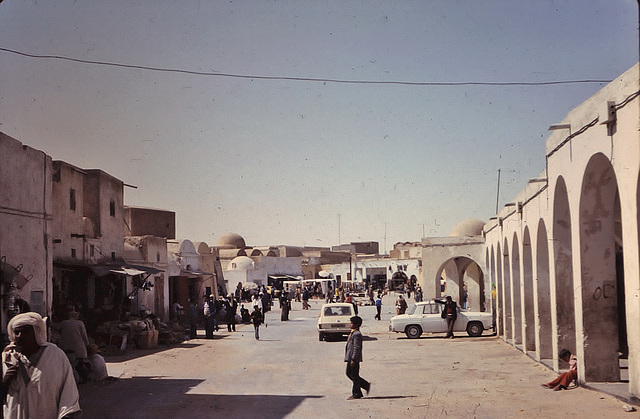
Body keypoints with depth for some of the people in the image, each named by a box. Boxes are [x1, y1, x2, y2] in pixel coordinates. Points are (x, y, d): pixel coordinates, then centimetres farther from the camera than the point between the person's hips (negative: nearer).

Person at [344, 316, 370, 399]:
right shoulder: (352, 333, 15)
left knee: (354, 376, -2)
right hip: (350, 358, 11)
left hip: (354, 359, -11)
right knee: (349, 373, 15)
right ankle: (366, 385, 21)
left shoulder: (357, 334, -17)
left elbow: (357, 348, -21)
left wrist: (353, 359, -23)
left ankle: (356, 394, 7)